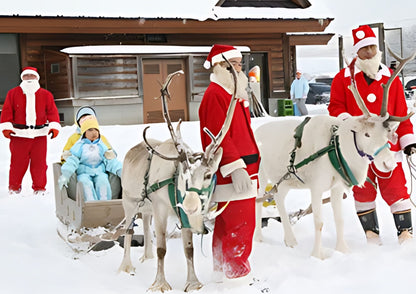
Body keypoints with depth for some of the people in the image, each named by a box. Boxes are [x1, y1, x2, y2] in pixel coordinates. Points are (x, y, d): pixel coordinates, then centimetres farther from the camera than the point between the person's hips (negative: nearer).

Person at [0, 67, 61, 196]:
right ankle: (14, 187, 15)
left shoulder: (45, 94, 8)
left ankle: (39, 188, 12)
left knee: (39, 162, 2)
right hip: (19, 135, -1)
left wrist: (54, 127, -7)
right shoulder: (13, 93, 7)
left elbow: (52, 111, 5)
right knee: (17, 162, 2)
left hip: (39, 135, 1)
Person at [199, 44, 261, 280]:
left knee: (226, 224, 15)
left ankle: (222, 270, 23)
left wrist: (252, 167, 25)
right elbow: (218, 136, -20)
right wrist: (235, 167, -24)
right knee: (241, 225, -10)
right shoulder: (215, 95, -12)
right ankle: (237, 272, -1)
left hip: (242, 169, 10)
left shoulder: (235, 94, 21)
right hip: (231, 173, -10)